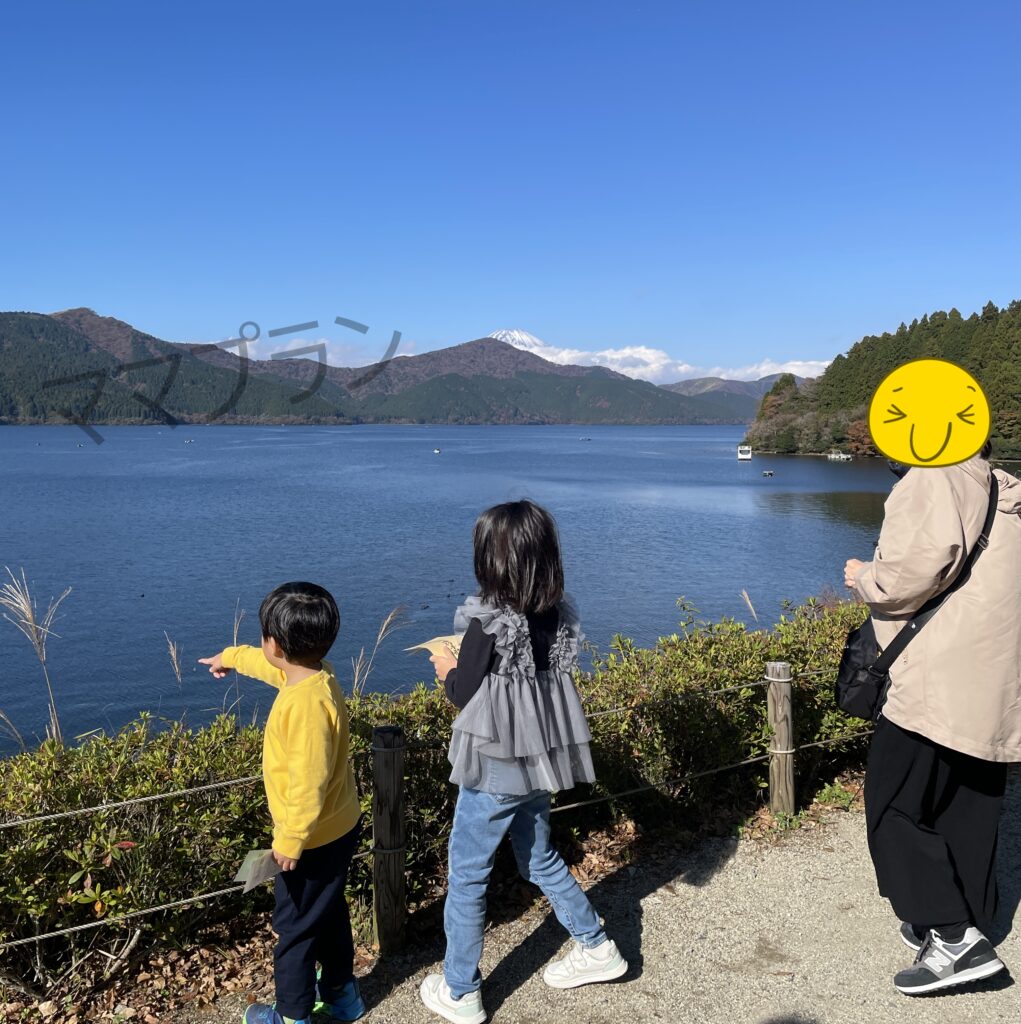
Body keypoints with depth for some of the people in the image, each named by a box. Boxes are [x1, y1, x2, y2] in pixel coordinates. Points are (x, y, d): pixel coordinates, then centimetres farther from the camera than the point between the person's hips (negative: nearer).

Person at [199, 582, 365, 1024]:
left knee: (295, 927, 11)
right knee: (329, 914, 26)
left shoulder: (307, 704, -33)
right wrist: (230, 657, 35)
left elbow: (308, 784, -31)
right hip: (338, 828, 9)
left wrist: (289, 840, -21)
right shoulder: (312, 672, -4)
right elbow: (269, 664, 20)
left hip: (313, 839, -9)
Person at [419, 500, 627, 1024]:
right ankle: (596, 947, 37)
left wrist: (447, 671, 7)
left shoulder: (486, 622, -21)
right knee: (541, 859, 27)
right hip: (541, 760, 6)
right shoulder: (560, 615, -4)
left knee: (466, 875, 12)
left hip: (497, 768, -6)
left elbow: (465, 695, -13)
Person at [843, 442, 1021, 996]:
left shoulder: (934, 480, -8)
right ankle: (965, 929, 27)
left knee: (894, 806, 1)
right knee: (968, 815, 17)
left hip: (940, 681, -9)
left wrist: (864, 576, -3)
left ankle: (953, 934, -2)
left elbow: (919, 566, -22)